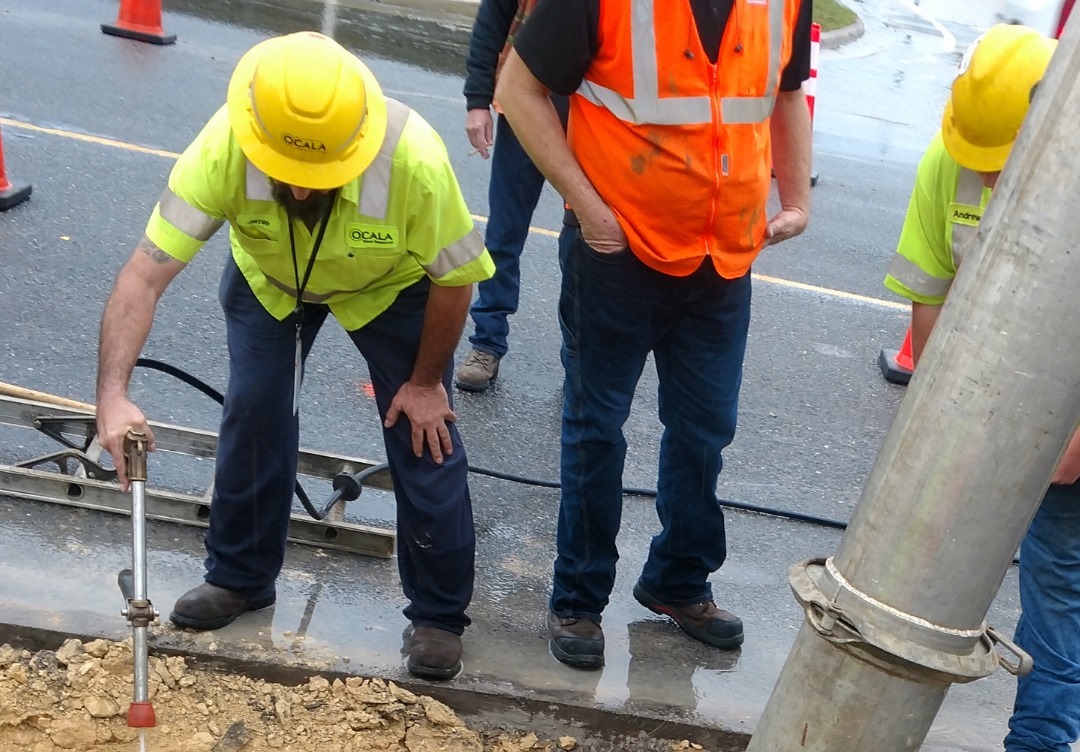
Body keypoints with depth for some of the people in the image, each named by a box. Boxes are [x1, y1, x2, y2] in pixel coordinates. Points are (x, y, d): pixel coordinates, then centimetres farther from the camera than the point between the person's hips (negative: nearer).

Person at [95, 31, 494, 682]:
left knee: (426, 436, -5)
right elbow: (146, 275, -36)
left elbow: (454, 279, -23)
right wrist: (114, 395, -48)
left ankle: (440, 615, 13)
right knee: (252, 415, -1)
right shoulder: (222, 149, -37)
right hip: (267, 276, 2)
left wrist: (425, 382, -12)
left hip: (392, 285, -1)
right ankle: (241, 577, 24)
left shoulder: (415, 160, -41)